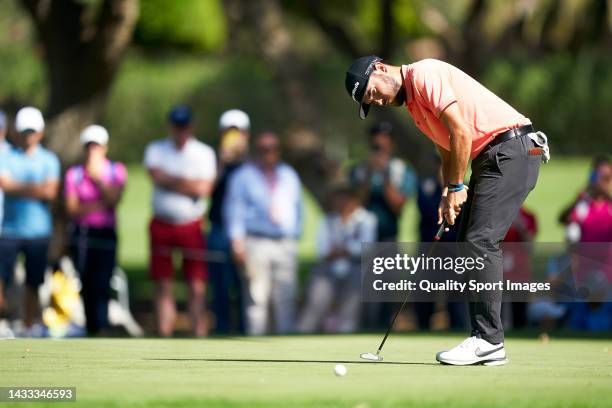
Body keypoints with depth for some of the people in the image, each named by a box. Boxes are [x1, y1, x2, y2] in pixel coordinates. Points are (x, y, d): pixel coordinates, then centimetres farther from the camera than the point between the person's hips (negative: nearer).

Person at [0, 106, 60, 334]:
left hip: (38, 231, 1)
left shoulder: (49, 160, 6)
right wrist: (35, 188, -12)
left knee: (33, 285, 6)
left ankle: (30, 329, 12)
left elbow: (50, 192, -7)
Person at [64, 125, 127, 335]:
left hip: (106, 233, -1)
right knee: (86, 286, 1)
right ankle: (90, 329, 6)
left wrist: (97, 177, -9)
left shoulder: (116, 171, 7)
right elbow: (72, 208, -2)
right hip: (81, 233, 1)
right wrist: (99, 205, -12)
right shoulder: (74, 173, 8)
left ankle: (101, 329, -17)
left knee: (101, 285, -12)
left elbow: (113, 199, -9)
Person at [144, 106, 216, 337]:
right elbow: (157, 177, -11)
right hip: (162, 225, 2)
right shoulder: (155, 150, 8)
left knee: (197, 286, -7)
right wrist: (188, 183, -10)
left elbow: (204, 188, -10)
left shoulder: (204, 153, 4)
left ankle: (200, 335, -8)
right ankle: (164, 336, 3)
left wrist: (171, 180, -8)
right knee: (163, 285, 1)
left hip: (191, 227, -1)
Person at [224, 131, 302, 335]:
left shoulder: (289, 175, 20)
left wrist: (296, 234, 11)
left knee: (287, 299, -1)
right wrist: (237, 241, -8)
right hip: (256, 243, -3)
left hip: (286, 245, 4)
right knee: (256, 298, -7)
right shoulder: (243, 176, 8)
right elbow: (233, 210, 2)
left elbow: (298, 208, 24)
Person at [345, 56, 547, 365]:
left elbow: (460, 131, -18)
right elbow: (448, 150, 22)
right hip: (487, 159, 10)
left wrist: (457, 187, -11)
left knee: (481, 241, -14)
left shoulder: (424, 75, -12)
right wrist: (447, 195, 7)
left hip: (511, 150, -10)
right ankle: (485, 341, 6)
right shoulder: (412, 102, 19)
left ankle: (489, 339, -14)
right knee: (469, 243, 7)